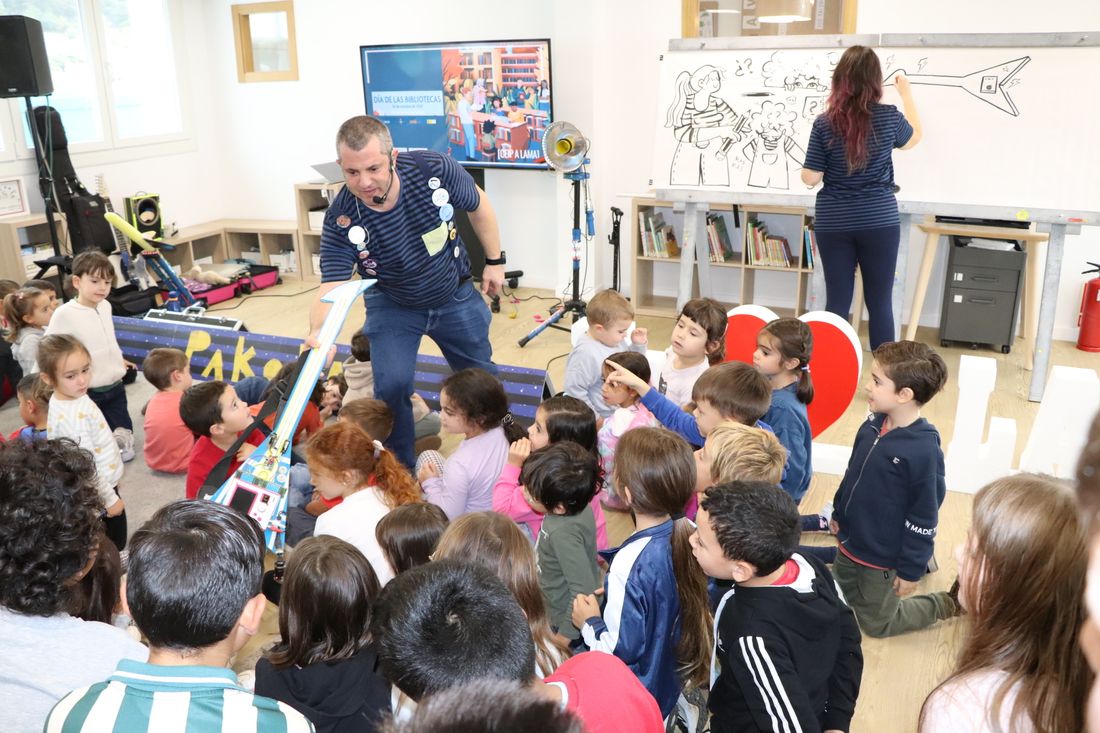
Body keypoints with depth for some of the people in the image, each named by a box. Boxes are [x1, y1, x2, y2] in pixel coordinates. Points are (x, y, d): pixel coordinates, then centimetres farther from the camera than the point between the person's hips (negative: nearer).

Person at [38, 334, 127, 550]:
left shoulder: (73, 396, -4)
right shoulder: (70, 418, -33)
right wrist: (110, 498, -18)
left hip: (105, 482, 9)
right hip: (97, 493, -9)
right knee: (114, 543, 8)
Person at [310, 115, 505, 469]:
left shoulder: (435, 169, -30)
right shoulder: (341, 220, -31)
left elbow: (478, 205, -9)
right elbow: (331, 287, -35)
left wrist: (494, 261, -3)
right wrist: (319, 333, -56)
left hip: (455, 297, 2)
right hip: (393, 306, -1)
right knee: (391, 386, -18)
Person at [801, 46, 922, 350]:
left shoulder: (824, 123, -7)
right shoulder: (889, 116, -3)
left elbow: (811, 178, -6)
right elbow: (914, 137, 20)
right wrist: (907, 94, 31)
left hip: (833, 223, 0)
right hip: (879, 222, 0)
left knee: (837, 302, 5)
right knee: (880, 303, 7)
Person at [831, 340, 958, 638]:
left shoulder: (924, 449, -29)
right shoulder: (874, 423, -8)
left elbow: (924, 516, -21)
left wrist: (911, 570, -15)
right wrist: (838, 513, 15)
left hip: (882, 555, -7)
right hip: (849, 540, 7)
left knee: (876, 623, 13)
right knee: (840, 600, 26)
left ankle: (947, 604, 31)